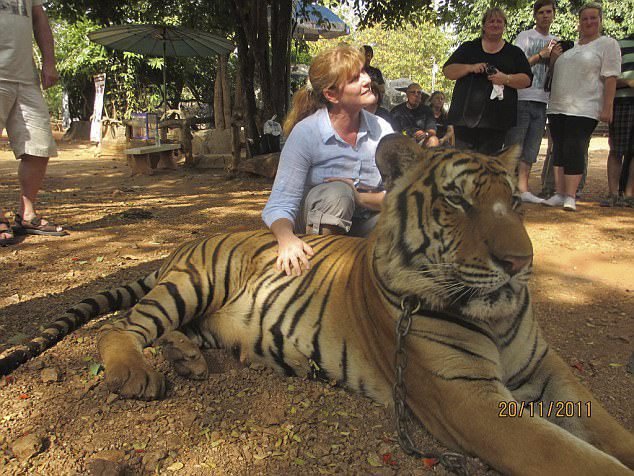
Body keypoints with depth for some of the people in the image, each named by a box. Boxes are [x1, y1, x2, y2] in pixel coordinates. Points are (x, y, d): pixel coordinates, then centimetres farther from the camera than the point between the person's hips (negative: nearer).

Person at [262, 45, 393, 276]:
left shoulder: (381, 129, -9)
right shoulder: (305, 132, -21)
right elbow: (278, 206, -25)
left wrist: (356, 197, -27)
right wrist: (287, 238, -46)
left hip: (362, 224, 3)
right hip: (315, 223, -3)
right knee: (337, 192, -34)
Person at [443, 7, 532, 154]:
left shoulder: (514, 52, 14)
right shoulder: (468, 48, 14)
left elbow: (526, 80, 7)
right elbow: (447, 71, 6)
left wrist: (506, 79, -12)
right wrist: (470, 68, -11)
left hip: (496, 120, 0)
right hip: (465, 116, 0)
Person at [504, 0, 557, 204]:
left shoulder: (555, 42, 19)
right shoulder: (525, 37, 2)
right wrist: (541, 55, -11)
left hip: (542, 102, 6)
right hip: (522, 98, -6)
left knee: (531, 149, 5)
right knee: (513, 145, -7)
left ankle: (523, 189, 8)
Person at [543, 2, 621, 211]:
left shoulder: (607, 44, 3)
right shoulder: (570, 45, 20)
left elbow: (610, 78, -6)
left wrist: (607, 108, -14)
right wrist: (555, 58, 10)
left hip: (583, 110, -6)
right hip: (557, 107, 6)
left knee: (574, 151, -12)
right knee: (559, 150, 5)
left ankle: (570, 197, -8)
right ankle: (559, 194, 10)